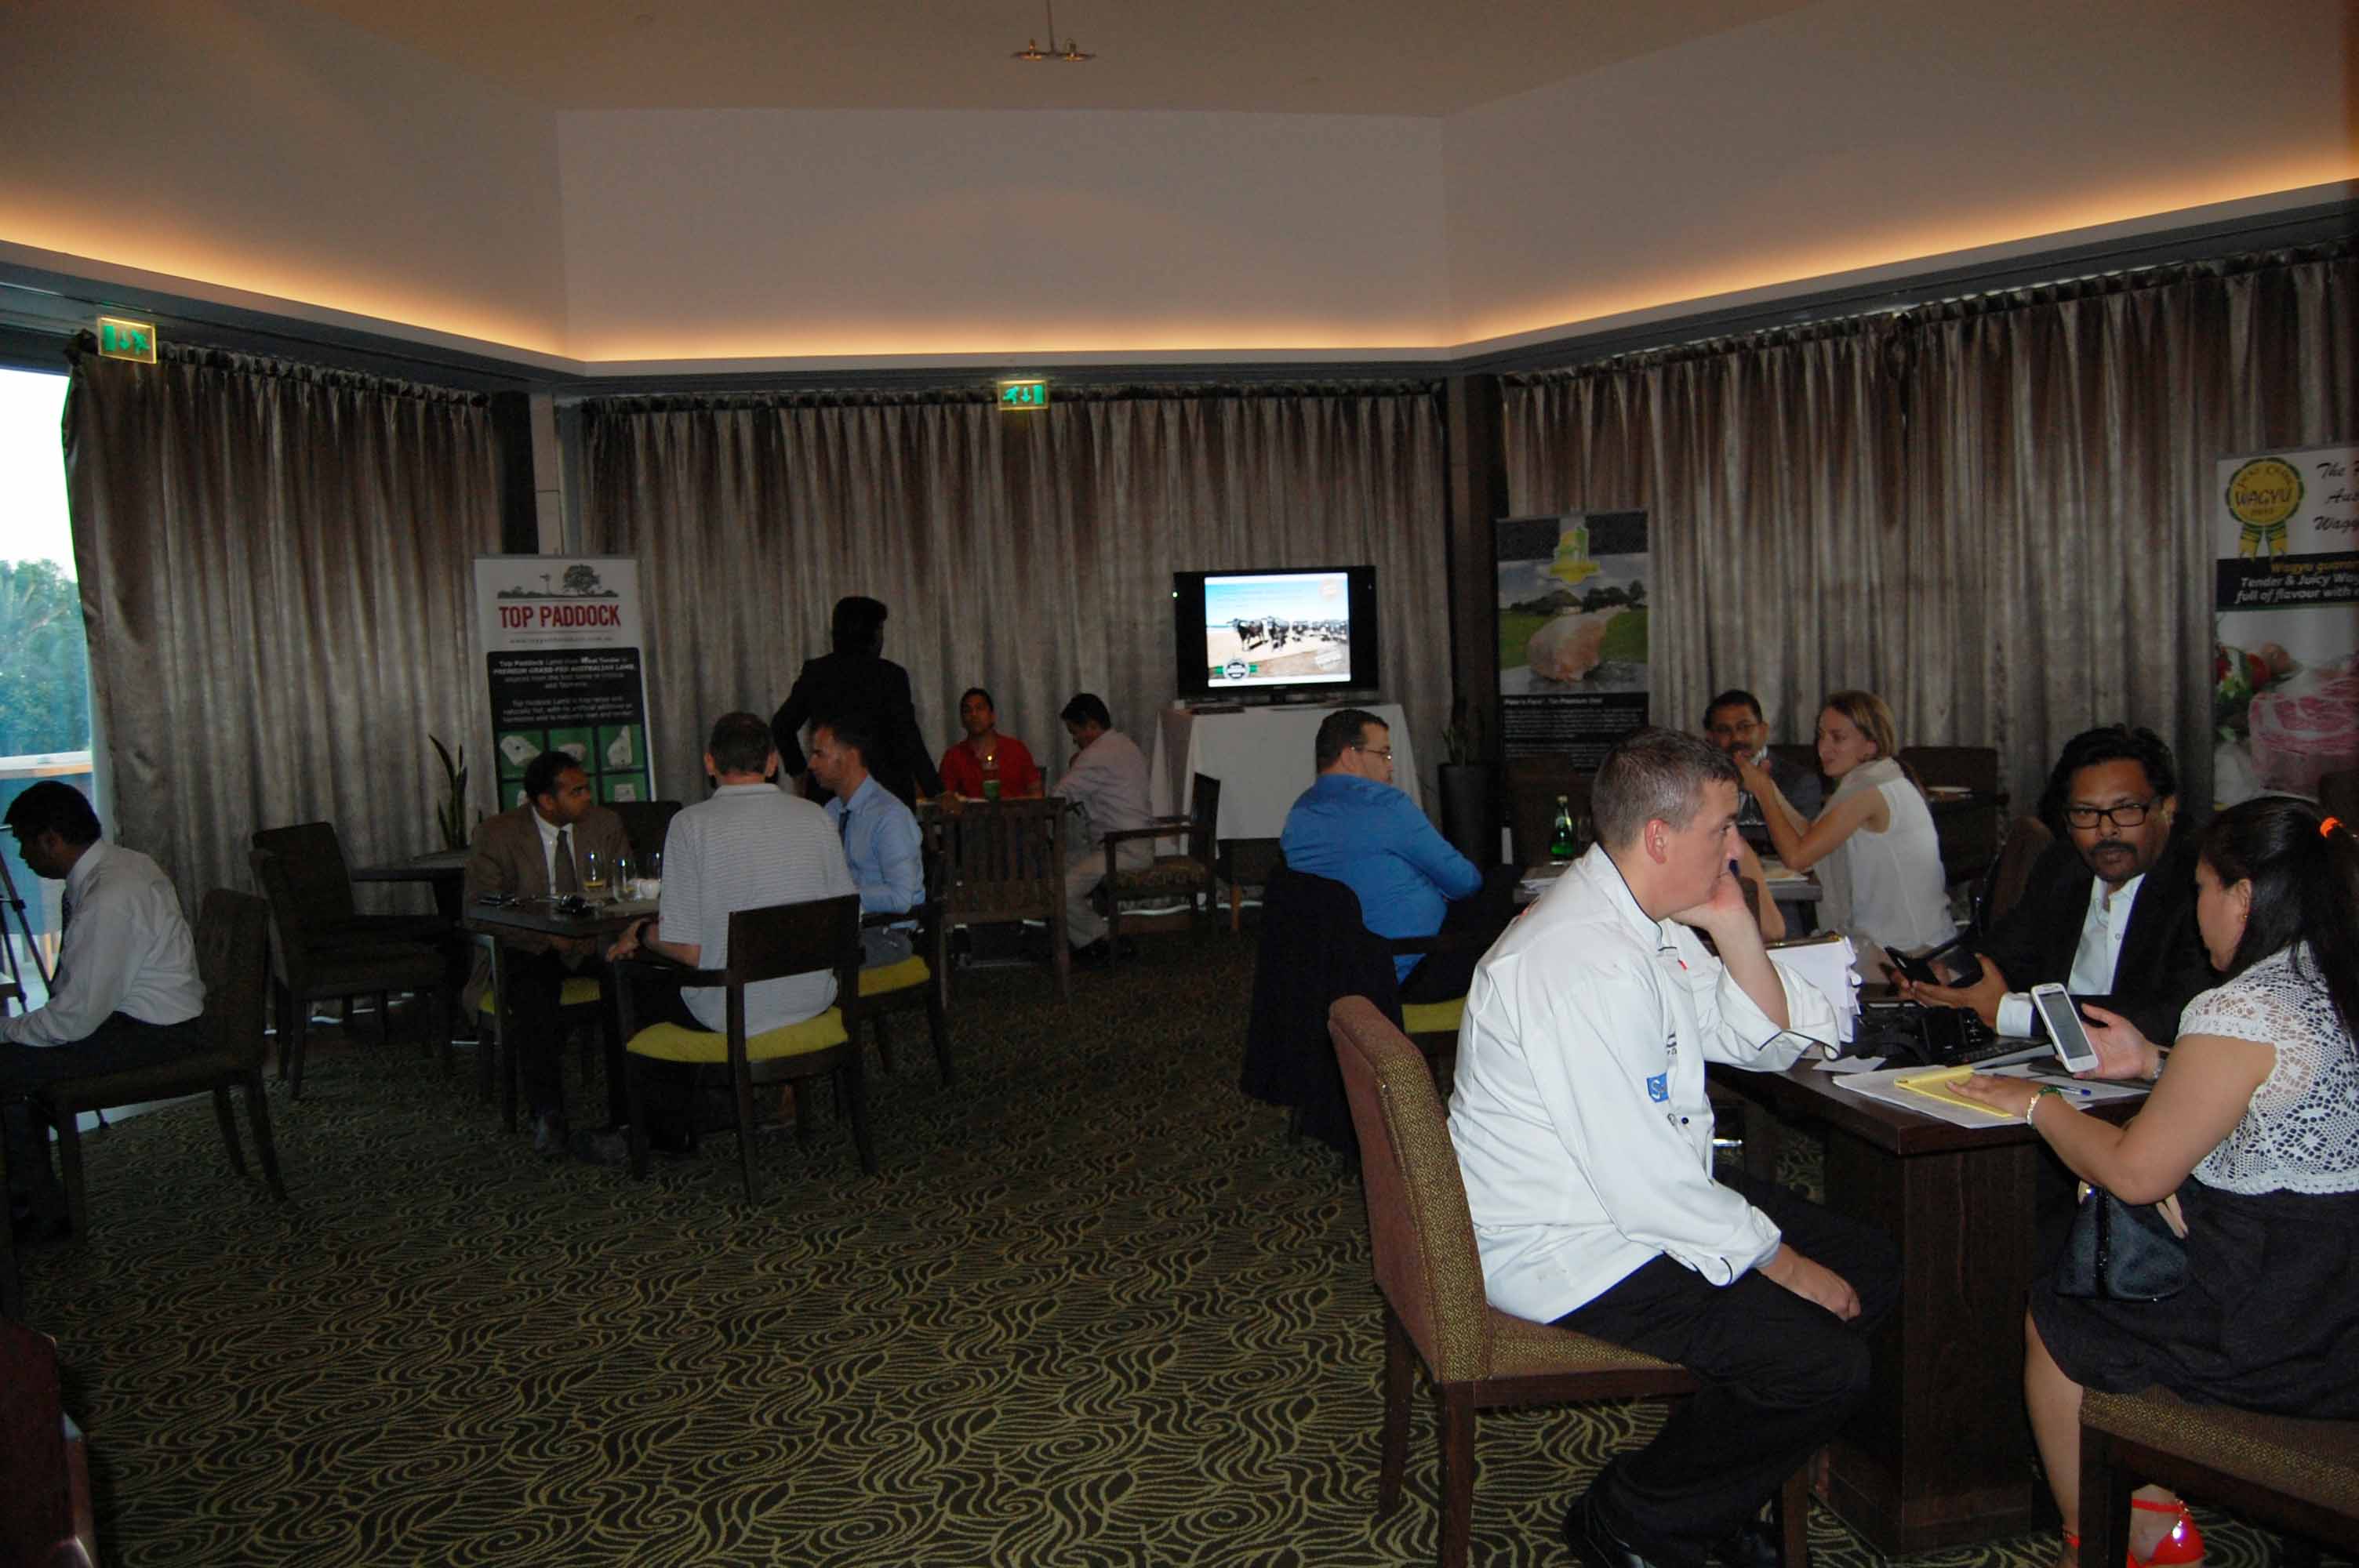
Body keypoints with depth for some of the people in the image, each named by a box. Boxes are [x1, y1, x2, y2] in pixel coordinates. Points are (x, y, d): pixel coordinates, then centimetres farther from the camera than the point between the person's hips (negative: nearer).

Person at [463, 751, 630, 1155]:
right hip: (526, 946, -2)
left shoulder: (606, 824, 4)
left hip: (591, 944, 2)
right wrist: (547, 936, -22)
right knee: (531, 993, -34)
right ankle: (547, 1115, -26)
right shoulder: (496, 834, -5)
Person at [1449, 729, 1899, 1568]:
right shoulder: (1583, 961, -27)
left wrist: (1733, 925, -2)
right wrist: (1779, 1262, -15)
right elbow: (1638, 1178, -27)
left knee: (1870, 1271, 10)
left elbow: (1767, 1043, 13)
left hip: (1656, 1193, 11)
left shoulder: (1653, 922, 5)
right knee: (1826, 1365, -17)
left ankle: (1714, 1497, 22)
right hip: (1566, 1252, -11)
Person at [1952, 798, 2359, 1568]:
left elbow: (2133, 1172, -17)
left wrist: (2039, 1102, -2)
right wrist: (2155, 1064, 15)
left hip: (2274, 1334, -9)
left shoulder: (2239, 1012, -23)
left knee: (2050, 1326, 12)